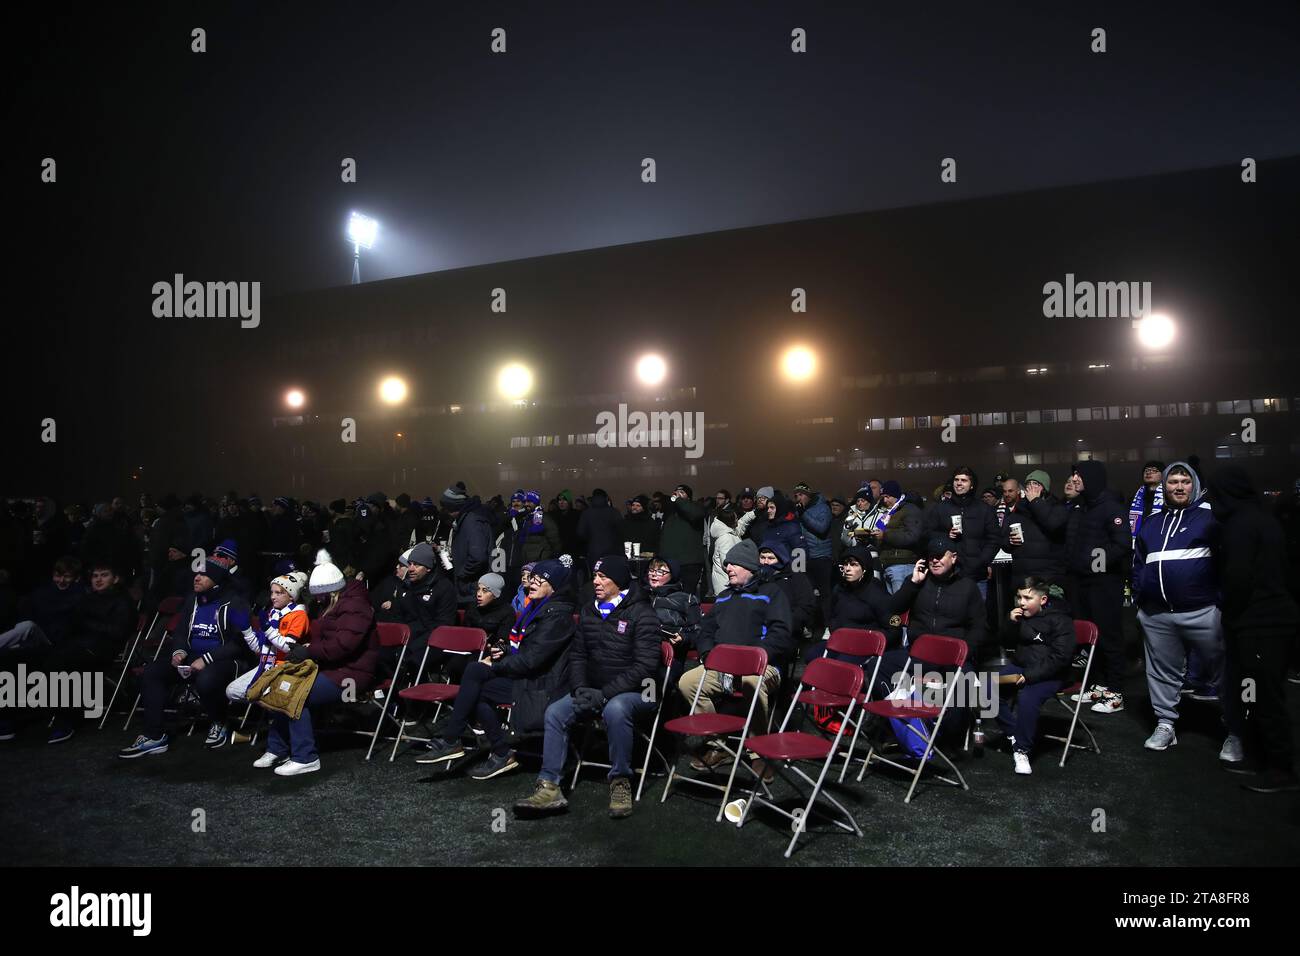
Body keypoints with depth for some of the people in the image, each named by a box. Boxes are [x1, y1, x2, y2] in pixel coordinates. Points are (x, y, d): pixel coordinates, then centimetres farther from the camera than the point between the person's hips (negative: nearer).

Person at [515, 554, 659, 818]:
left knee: (615, 709, -38)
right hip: (594, 690, 6)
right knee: (555, 712, -15)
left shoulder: (641, 613, -10)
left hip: (634, 691, -6)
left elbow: (645, 665, -16)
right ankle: (549, 787, -13)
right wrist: (580, 688, -4)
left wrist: (605, 693, -21)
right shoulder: (589, 611, 12)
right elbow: (577, 654, 16)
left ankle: (620, 781, -20)